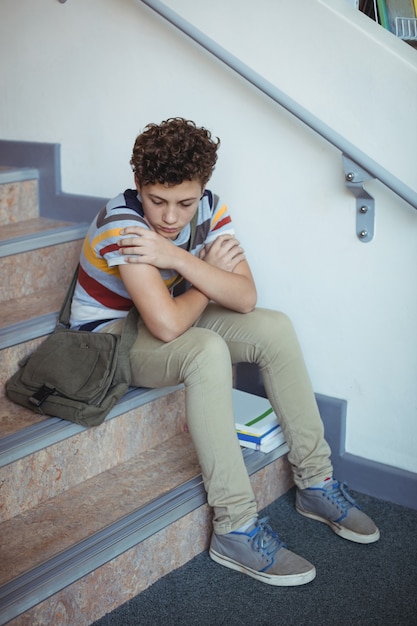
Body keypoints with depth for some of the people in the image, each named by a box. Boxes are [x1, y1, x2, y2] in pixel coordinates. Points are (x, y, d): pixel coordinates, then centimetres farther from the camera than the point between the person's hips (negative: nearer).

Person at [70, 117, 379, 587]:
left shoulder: (208, 210, -11)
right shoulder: (122, 224, -30)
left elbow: (245, 298, -20)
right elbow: (168, 325, -37)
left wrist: (176, 257, -32)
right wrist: (209, 274, -19)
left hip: (167, 319, 7)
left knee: (274, 327, -13)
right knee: (208, 351, -35)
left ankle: (315, 482, -3)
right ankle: (235, 528, -29)